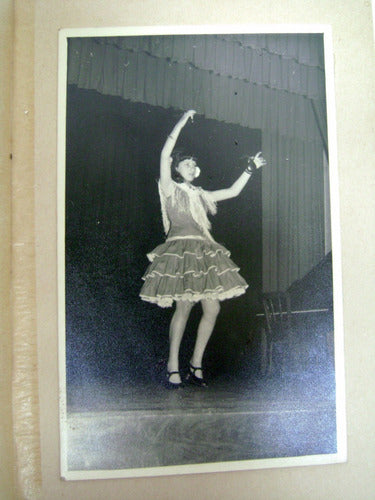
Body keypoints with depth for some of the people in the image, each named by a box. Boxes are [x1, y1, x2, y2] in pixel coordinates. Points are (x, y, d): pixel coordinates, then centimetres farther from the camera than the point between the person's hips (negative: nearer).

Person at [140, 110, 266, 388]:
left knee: (213, 308, -2)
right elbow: (165, 154, -2)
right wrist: (182, 122, 4)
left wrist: (251, 168, 27)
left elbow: (233, 191, 29)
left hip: (203, 255, 6)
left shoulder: (201, 195, 24)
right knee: (184, 307, -14)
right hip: (180, 252, -6)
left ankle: (196, 365, 10)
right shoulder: (170, 189, 8)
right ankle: (173, 367, -2)